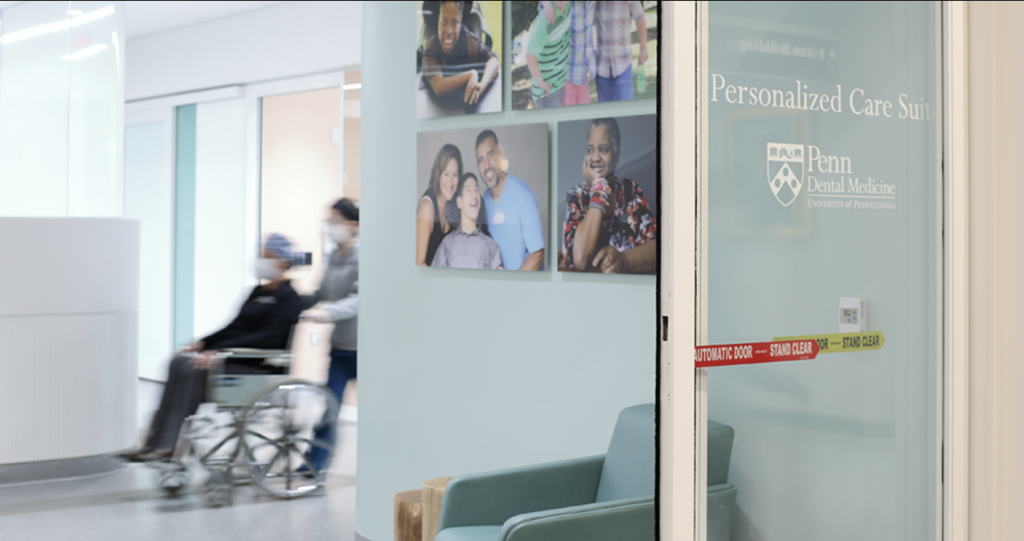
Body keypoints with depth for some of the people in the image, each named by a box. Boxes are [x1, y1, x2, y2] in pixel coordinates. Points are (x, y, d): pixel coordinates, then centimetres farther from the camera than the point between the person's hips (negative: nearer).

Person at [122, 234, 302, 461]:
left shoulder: (288, 298, -8)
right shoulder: (258, 292, 19)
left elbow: (268, 338, -19)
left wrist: (221, 351, -24)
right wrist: (204, 343, 5)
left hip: (259, 366, -8)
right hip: (233, 358, 8)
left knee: (194, 369, -26)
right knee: (179, 363, -13)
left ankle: (169, 446, -26)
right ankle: (155, 442, -19)